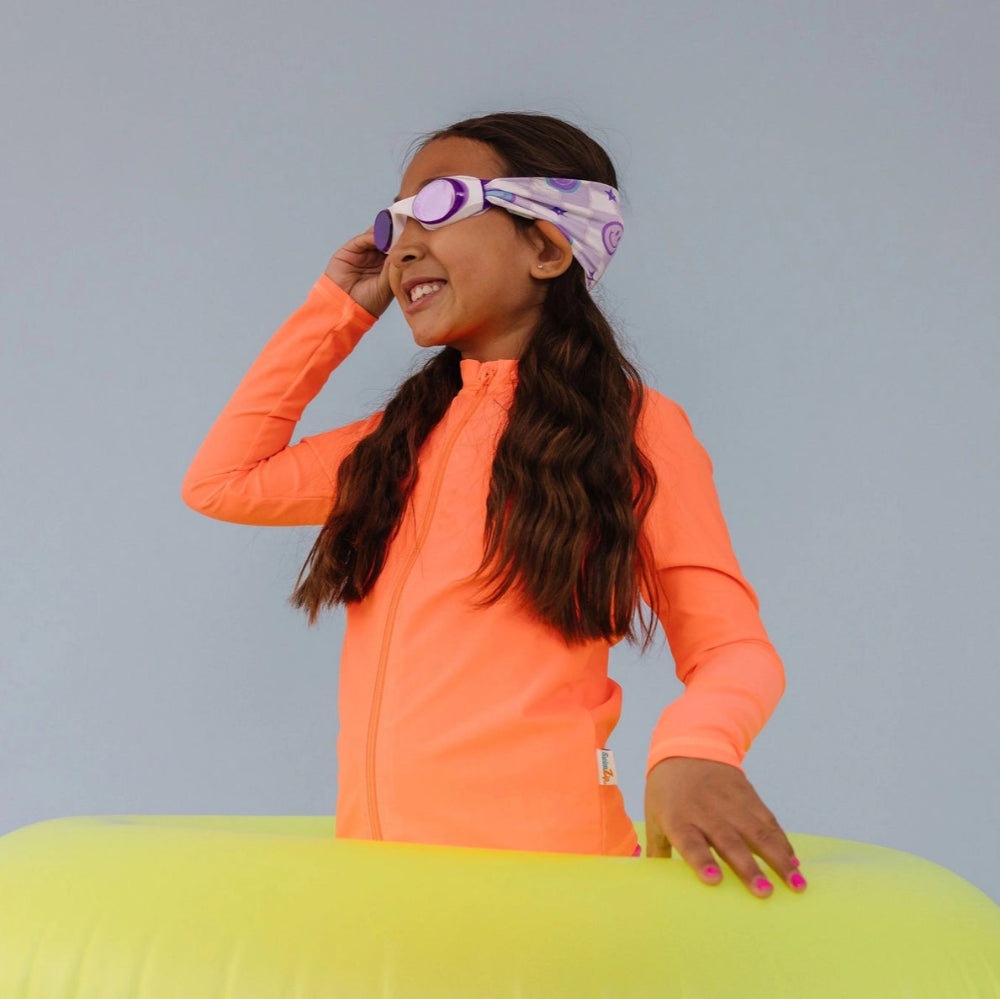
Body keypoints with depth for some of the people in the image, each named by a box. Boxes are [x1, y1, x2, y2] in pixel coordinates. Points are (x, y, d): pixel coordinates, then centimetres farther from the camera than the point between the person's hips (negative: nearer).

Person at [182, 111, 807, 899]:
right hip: (372, 849, 5)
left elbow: (731, 644, -2)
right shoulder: (405, 435, 18)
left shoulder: (636, 429, 1)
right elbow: (220, 482, 20)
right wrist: (336, 311, 19)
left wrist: (693, 750, -24)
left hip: (535, 854, -4)